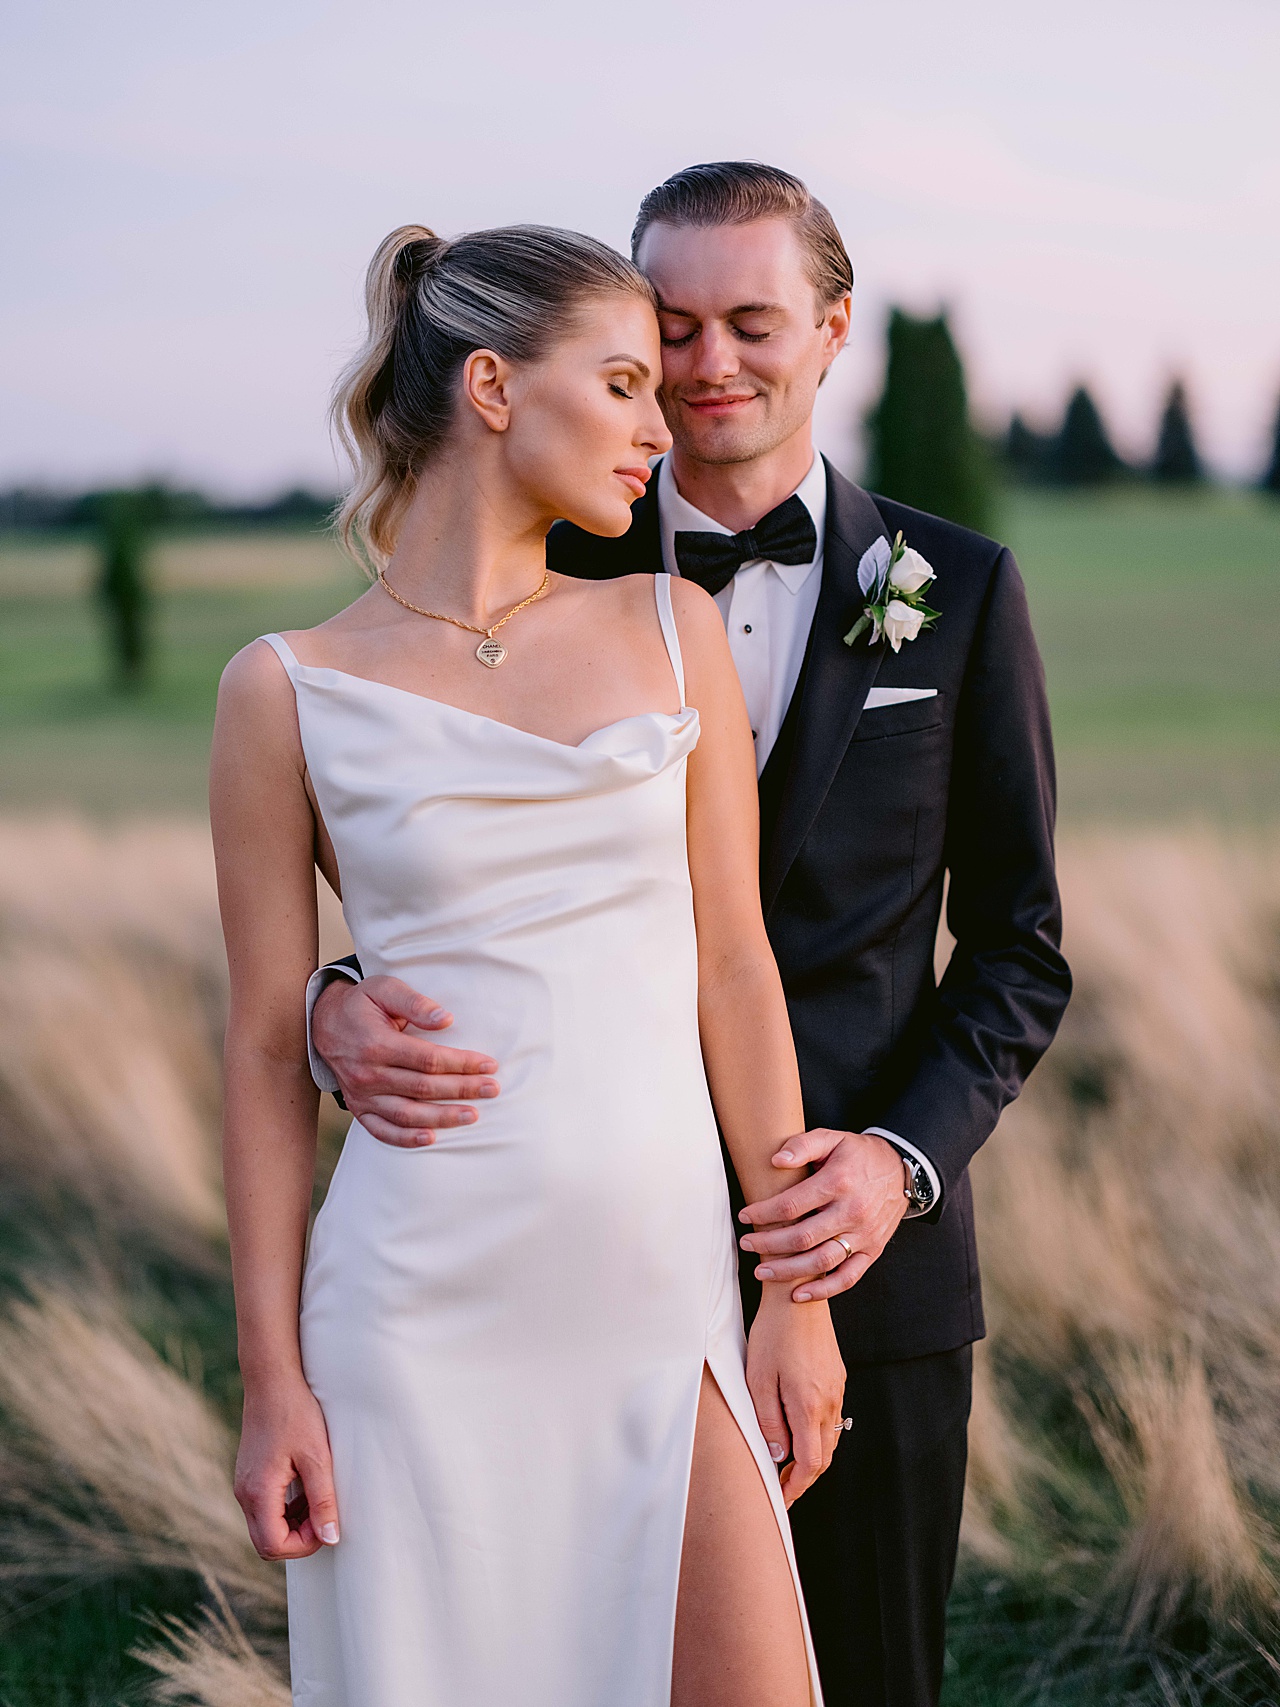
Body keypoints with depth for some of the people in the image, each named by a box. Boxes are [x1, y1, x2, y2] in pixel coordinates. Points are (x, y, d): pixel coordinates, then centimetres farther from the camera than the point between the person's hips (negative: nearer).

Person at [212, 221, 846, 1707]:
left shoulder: (671, 629, 7)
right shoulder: (290, 693, -1)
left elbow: (733, 967, 6)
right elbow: (268, 1045, 1)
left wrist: (798, 1288, 3)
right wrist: (270, 1378, -1)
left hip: (666, 1300, 3)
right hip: (423, 1317, -2)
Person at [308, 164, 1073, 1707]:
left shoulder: (957, 591, 3)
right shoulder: (550, 580, 2)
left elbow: (1017, 944, 5)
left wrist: (907, 1158, -11)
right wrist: (340, 1011, -20)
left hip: (869, 1249, 0)